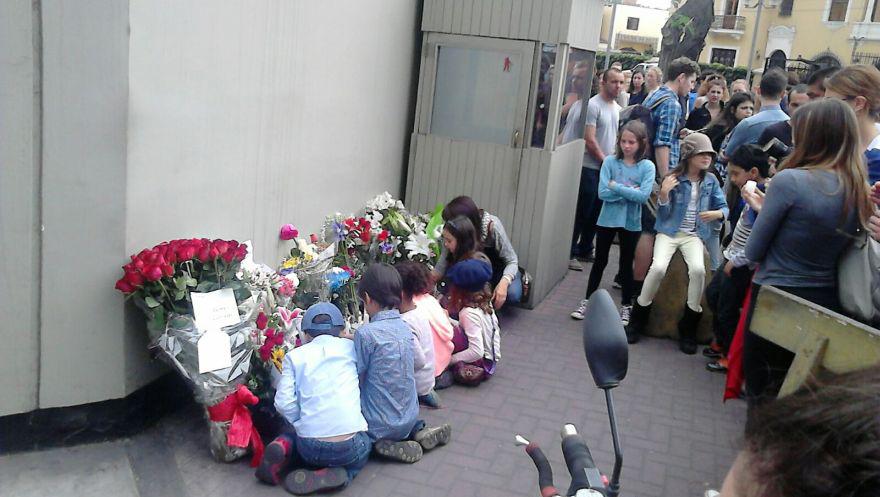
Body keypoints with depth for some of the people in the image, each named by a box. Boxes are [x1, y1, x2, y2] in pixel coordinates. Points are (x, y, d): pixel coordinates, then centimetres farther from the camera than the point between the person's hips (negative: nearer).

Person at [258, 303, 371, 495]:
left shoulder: (294, 356, 7)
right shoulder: (351, 347, 8)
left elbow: (284, 403, -4)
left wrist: (302, 425, 12)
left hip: (310, 449, 3)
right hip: (349, 447, -2)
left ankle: (284, 447, 3)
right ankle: (342, 473, 2)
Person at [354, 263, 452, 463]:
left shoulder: (366, 334, -21)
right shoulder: (405, 328, -1)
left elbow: (358, 378, -14)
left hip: (380, 426, -6)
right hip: (409, 418, 6)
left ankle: (384, 445, -3)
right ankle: (417, 431, 10)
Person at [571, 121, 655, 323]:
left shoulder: (647, 166, -7)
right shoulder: (610, 161, -5)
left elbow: (643, 196, -18)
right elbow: (603, 193, -13)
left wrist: (616, 187, -18)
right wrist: (630, 192, -17)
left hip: (631, 223, -1)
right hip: (607, 220, 1)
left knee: (626, 264, 11)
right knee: (600, 261, 12)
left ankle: (626, 306, 23)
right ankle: (587, 301, 24)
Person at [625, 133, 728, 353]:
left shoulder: (711, 181, 2)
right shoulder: (674, 178, -6)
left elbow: (724, 207, 8)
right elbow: (664, 215, -5)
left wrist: (716, 214, -16)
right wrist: (664, 194, -24)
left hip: (694, 235, 2)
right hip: (669, 232, -2)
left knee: (698, 270, -26)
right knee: (658, 268, -27)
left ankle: (688, 328, -9)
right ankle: (637, 319, -4)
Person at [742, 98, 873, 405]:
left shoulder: (790, 180, -18)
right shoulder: (861, 193, 1)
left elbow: (754, 252, -10)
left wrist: (764, 211, 7)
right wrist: (767, 208, 14)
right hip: (827, 304, 6)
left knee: (762, 397, 9)